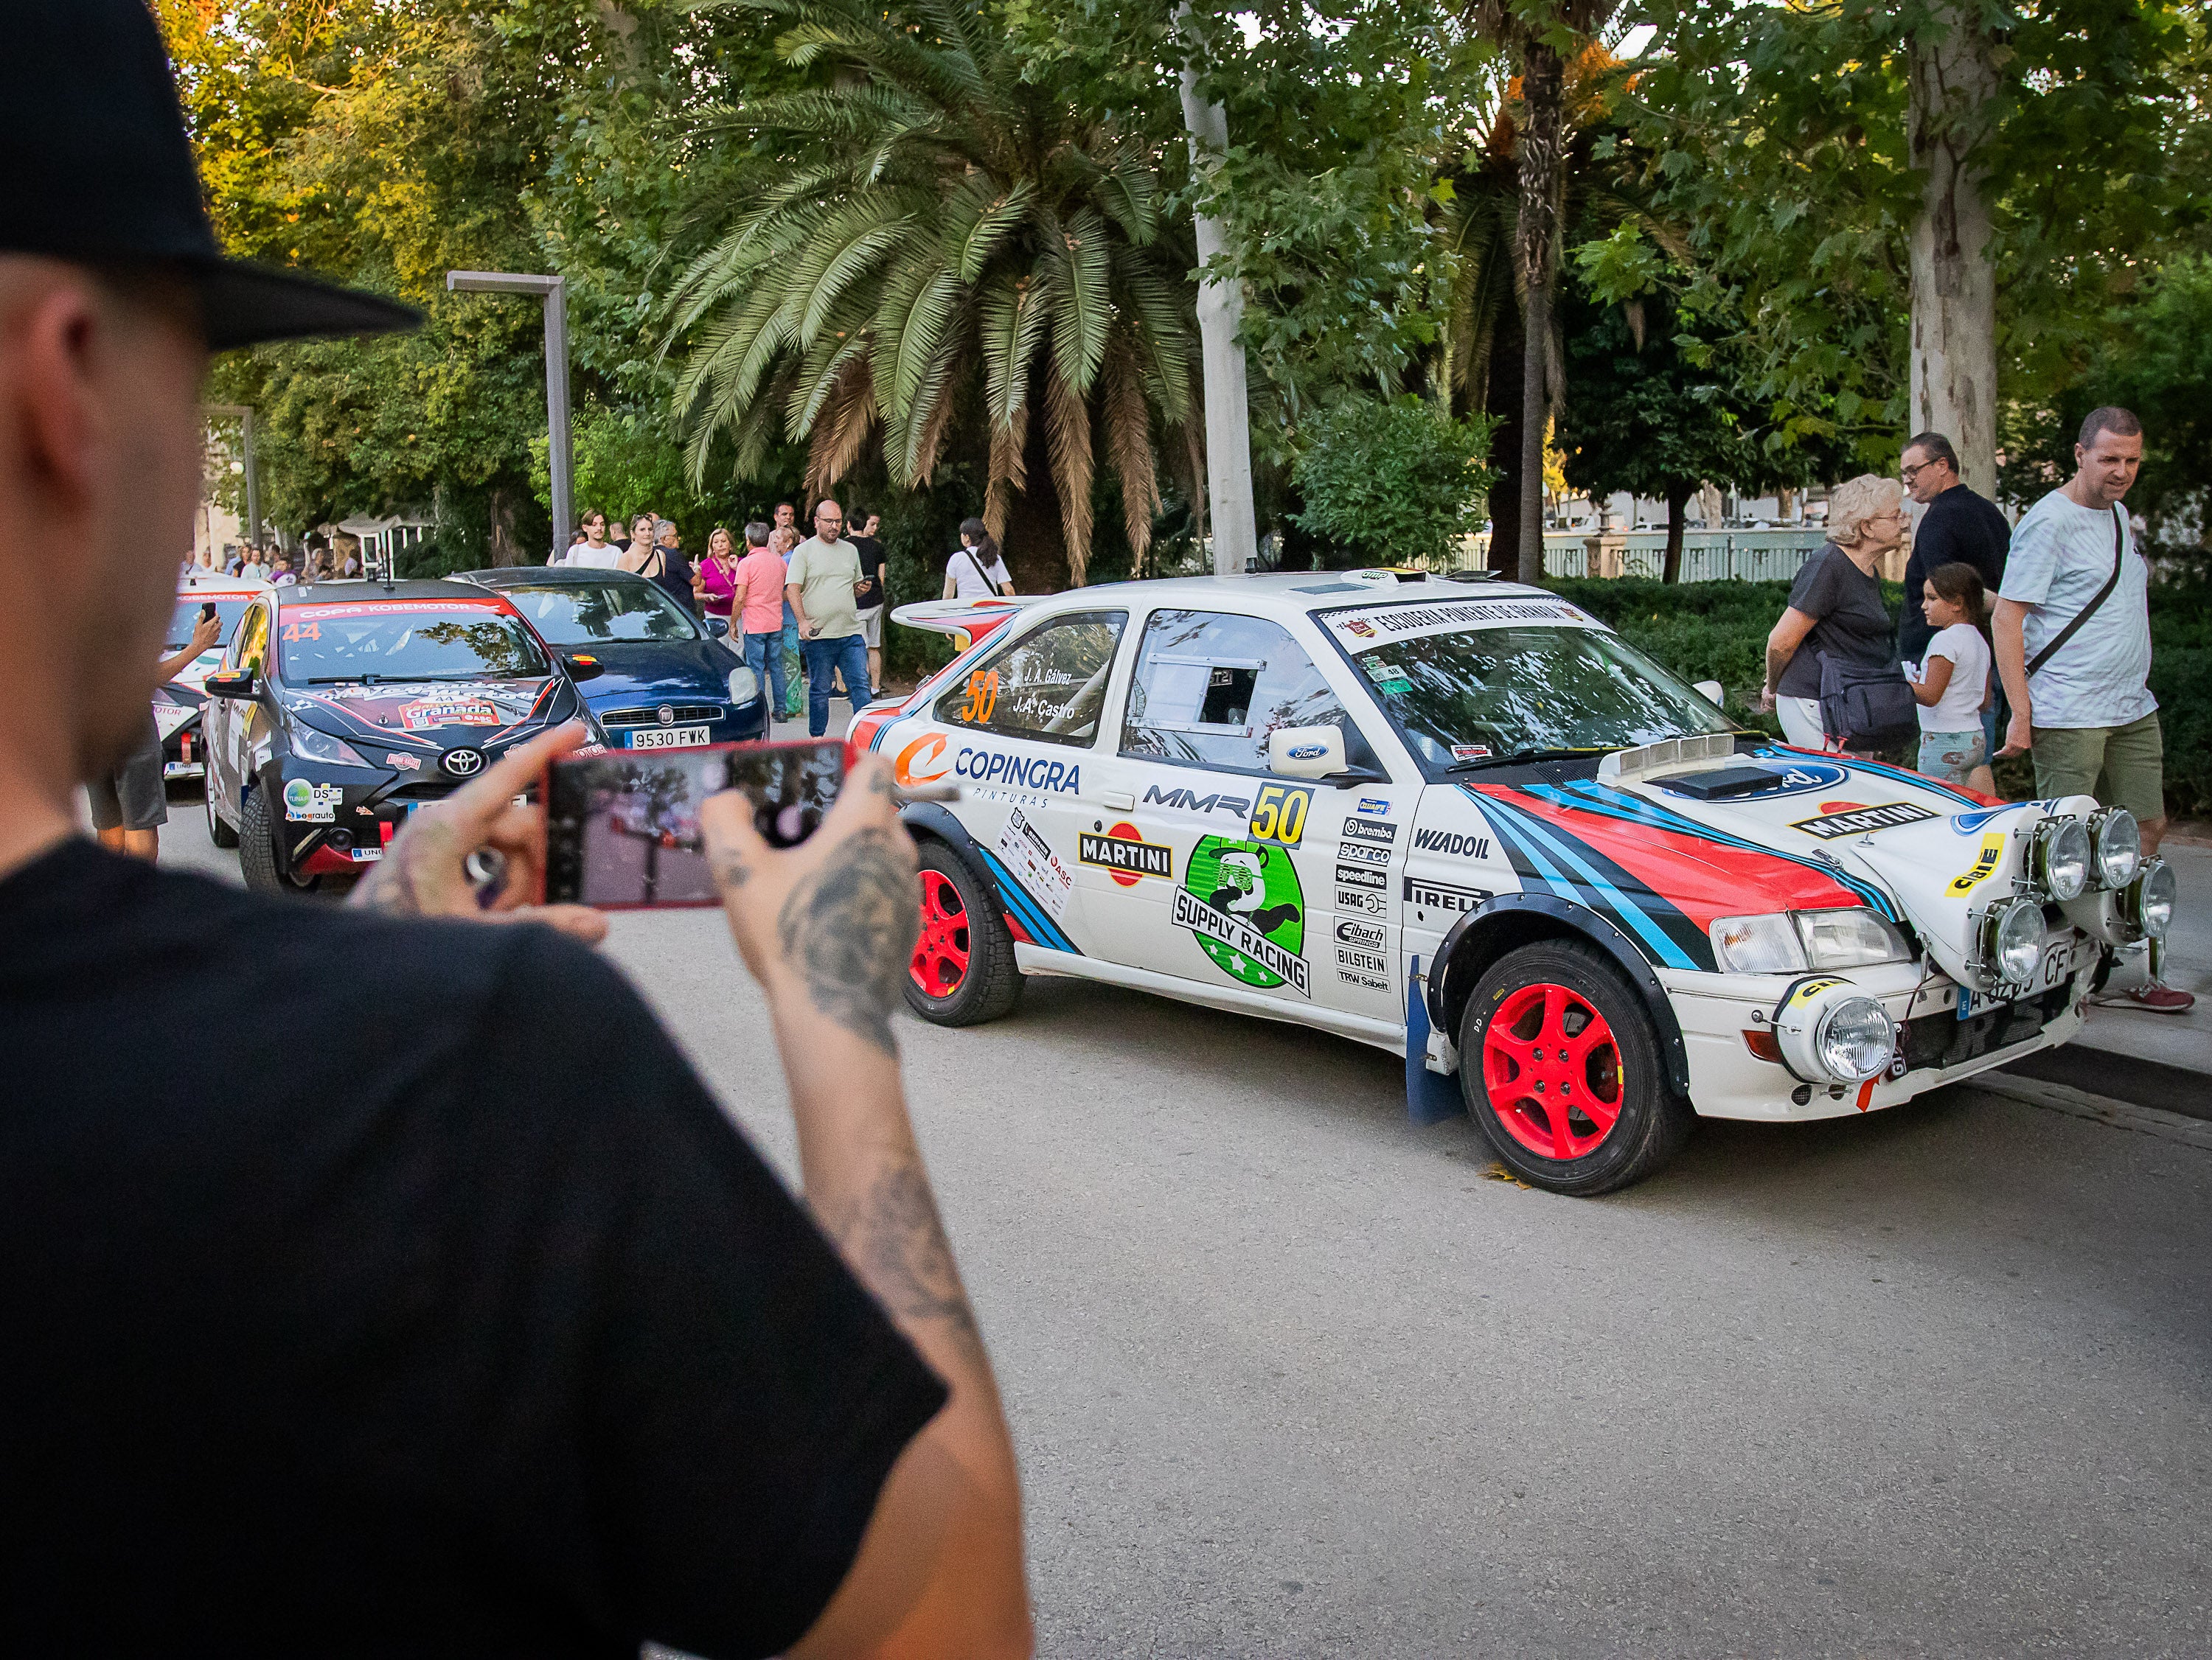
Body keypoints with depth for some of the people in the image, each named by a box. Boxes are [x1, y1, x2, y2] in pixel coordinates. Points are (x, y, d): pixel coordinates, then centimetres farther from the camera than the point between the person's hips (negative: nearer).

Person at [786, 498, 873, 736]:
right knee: (819, 689, 4)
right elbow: (792, 589, -8)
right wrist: (803, 620, -22)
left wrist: (862, 588, 1)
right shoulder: (804, 551, 0)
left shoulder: (850, 550, 15)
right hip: (818, 635, -4)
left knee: (860, 684, -3)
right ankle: (816, 737, 16)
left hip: (851, 633, 4)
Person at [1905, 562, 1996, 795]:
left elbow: (1930, 696, -18)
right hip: (1976, 740, 9)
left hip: (1943, 742, -9)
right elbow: (1984, 703, 19)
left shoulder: (1945, 639, -13)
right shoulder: (1980, 641, 14)